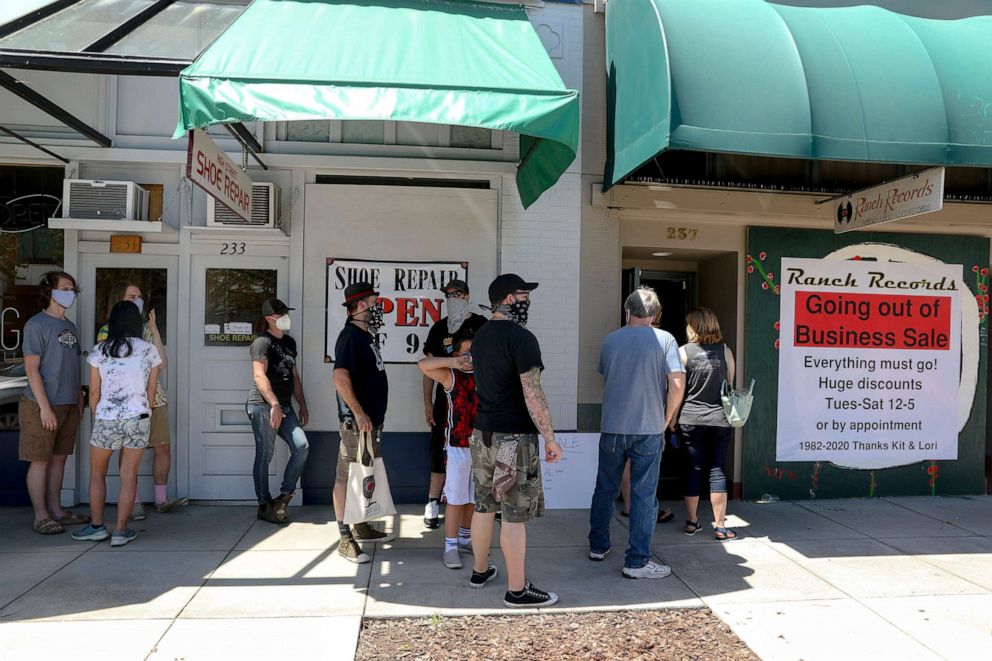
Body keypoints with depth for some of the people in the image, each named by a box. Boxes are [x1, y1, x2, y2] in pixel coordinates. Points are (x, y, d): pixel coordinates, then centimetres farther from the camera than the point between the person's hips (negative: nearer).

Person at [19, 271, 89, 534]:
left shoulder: (69, 326, 14)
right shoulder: (37, 325, -9)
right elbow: (31, 368, -13)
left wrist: (80, 401, 15)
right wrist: (45, 407, -18)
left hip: (68, 405, 7)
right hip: (42, 406, -7)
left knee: (59, 458, 12)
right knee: (40, 461, 0)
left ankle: (56, 510, 22)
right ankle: (41, 517, 8)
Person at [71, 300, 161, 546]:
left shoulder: (99, 351, -1)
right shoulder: (149, 350, 1)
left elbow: (94, 392, 2)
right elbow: (151, 391, 5)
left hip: (106, 420, 0)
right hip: (138, 418, 1)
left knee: (97, 474, 19)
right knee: (129, 476, 8)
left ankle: (97, 526, 21)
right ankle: (120, 531, 10)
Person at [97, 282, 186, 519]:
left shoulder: (145, 329, 11)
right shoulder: (107, 332, -1)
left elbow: (161, 364, 2)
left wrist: (155, 331, -1)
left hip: (154, 397, 4)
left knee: (163, 447, 4)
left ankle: (161, 500, 15)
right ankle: (134, 503, 14)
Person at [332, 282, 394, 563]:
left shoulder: (366, 335, 15)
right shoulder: (350, 335, -14)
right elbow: (340, 377, -24)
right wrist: (358, 413, -25)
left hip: (372, 419, 10)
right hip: (357, 421, -10)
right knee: (346, 477, -3)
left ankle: (361, 528, 31)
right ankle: (346, 539, 2)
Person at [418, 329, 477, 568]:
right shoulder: (451, 376, -7)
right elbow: (424, 365, -22)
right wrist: (451, 362, -29)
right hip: (458, 447, -5)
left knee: (473, 497, 15)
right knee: (455, 498, -1)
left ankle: (465, 539, 31)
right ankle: (450, 547, 9)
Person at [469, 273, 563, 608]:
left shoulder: (480, 335, 11)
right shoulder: (521, 338, -16)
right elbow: (533, 395, -19)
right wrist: (550, 439, -13)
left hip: (482, 432, 8)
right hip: (514, 436, -8)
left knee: (484, 506, 18)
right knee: (514, 514, -1)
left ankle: (480, 571, 32)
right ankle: (517, 590, 7)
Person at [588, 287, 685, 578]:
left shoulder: (610, 340, 5)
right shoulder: (664, 340, -6)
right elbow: (677, 384, -12)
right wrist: (666, 420, 0)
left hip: (612, 428, 3)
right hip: (648, 429, -3)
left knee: (605, 489, 16)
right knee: (643, 495, 4)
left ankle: (598, 546, 29)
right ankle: (637, 561, 8)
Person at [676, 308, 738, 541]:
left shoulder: (684, 351, -5)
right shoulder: (725, 350, 1)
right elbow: (730, 386, 9)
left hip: (690, 420, -1)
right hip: (719, 419, 1)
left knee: (693, 469, 8)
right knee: (717, 471, 5)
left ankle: (691, 522, 18)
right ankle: (720, 526, 7)